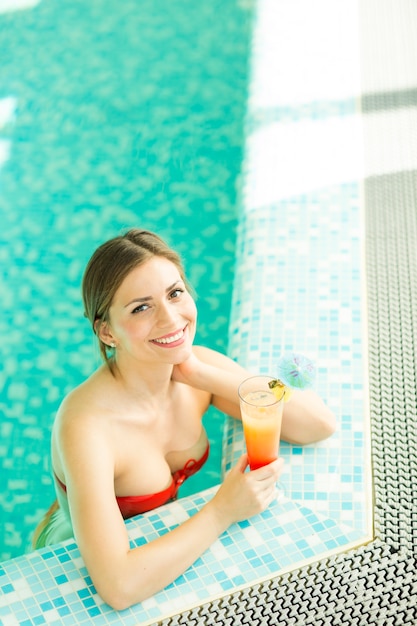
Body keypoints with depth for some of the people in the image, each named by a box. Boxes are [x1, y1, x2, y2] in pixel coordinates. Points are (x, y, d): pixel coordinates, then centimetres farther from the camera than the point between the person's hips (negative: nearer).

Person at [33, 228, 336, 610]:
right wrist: (221, 512, -32)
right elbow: (118, 587, -41)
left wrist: (202, 375, -27)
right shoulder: (86, 424, -34)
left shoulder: (196, 364, -16)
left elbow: (321, 424, -20)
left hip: (164, 540, 5)